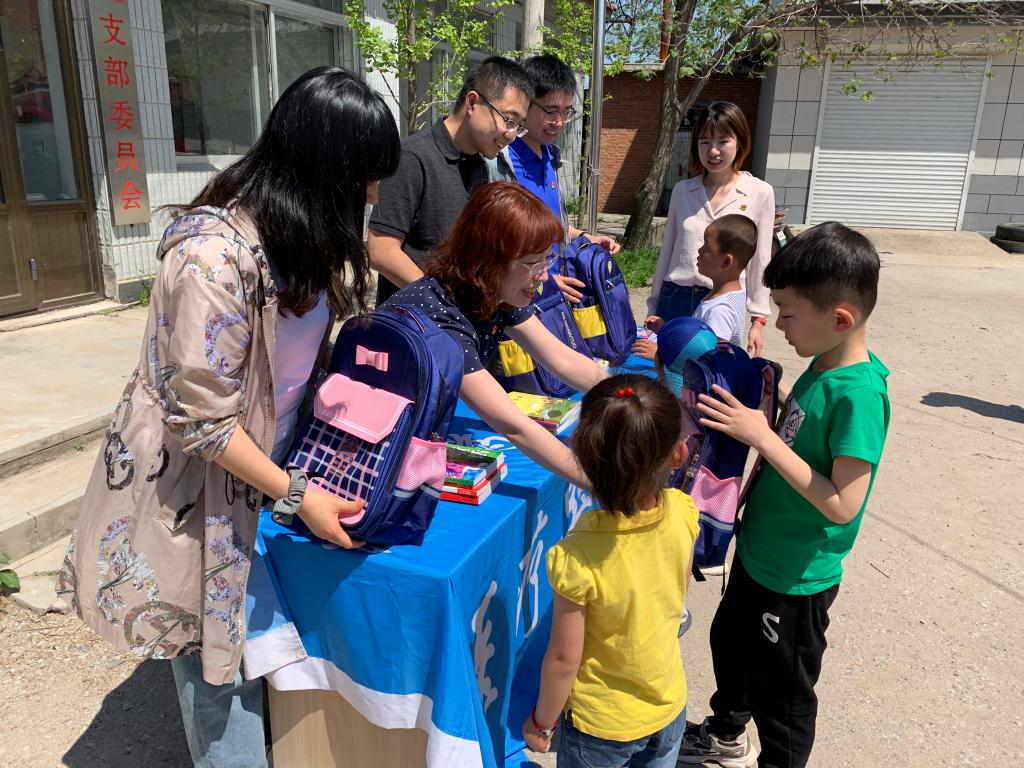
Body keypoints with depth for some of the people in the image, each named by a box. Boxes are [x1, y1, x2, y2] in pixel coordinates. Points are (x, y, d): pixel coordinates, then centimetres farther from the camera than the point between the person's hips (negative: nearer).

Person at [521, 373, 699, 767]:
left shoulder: (577, 557, -35)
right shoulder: (683, 512, -22)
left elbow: (564, 659, -21)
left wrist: (541, 720, -5)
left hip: (601, 723, -4)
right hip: (669, 706, 4)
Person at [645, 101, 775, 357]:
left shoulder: (760, 193, -2)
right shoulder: (682, 190, 6)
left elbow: (760, 261, 1)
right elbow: (667, 253, 12)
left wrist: (758, 320, 0)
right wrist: (653, 308, 13)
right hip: (674, 301, 3)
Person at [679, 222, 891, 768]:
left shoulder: (859, 393, -29)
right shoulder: (822, 366, -3)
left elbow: (843, 504, -30)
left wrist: (761, 435, -31)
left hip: (796, 579, -9)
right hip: (759, 550, 9)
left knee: (781, 689, 15)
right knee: (729, 641, 29)